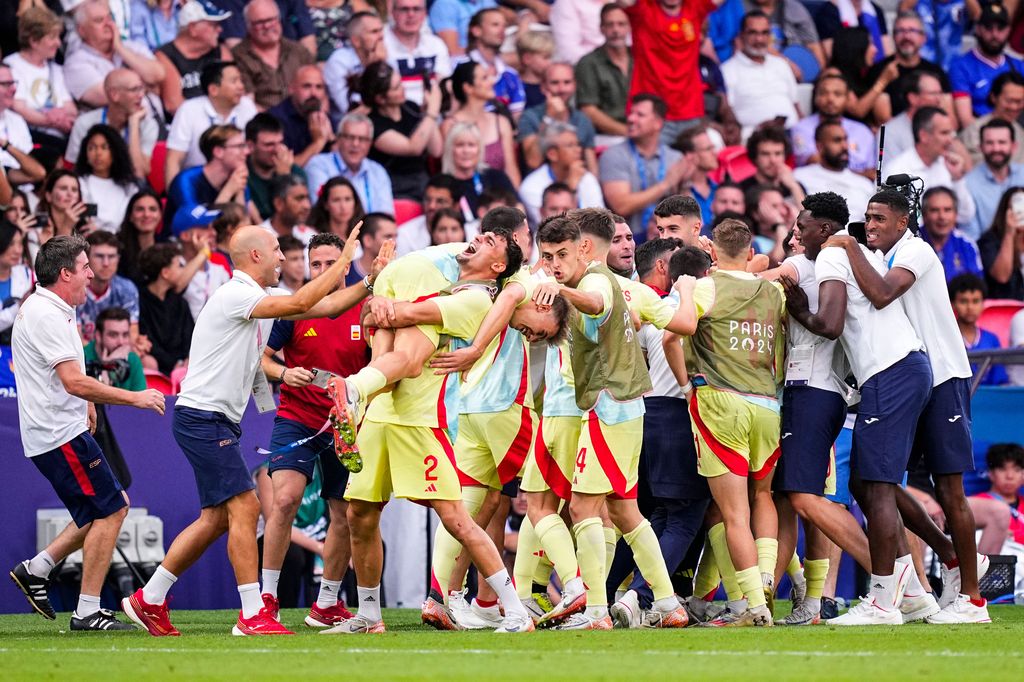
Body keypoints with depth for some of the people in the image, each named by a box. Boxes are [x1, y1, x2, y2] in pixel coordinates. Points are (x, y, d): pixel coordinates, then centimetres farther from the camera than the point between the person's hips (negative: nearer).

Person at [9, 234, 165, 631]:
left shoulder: (46, 310, 15)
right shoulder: (46, 316, -18)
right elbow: (75, 382, -25)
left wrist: (86, 402, 28)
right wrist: (134, 398, -21)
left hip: (56, 431, 11)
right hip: (61, 435, -11)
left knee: (112, 508, 14)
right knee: (109, 512, -8)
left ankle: (36, 569, 15)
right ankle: (87, 613, -6)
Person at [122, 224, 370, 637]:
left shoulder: (262, 297, 13)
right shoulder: (234, 295, -16)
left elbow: (325, 306, 15)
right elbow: (300, 304, -24)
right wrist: (344, 263, -17)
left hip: (220, 422, 10)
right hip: (202, 417, -10)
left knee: (217, 518, 11)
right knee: (244, 508, -13)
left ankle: (149, 599, 17)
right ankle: (252, 615, -13)